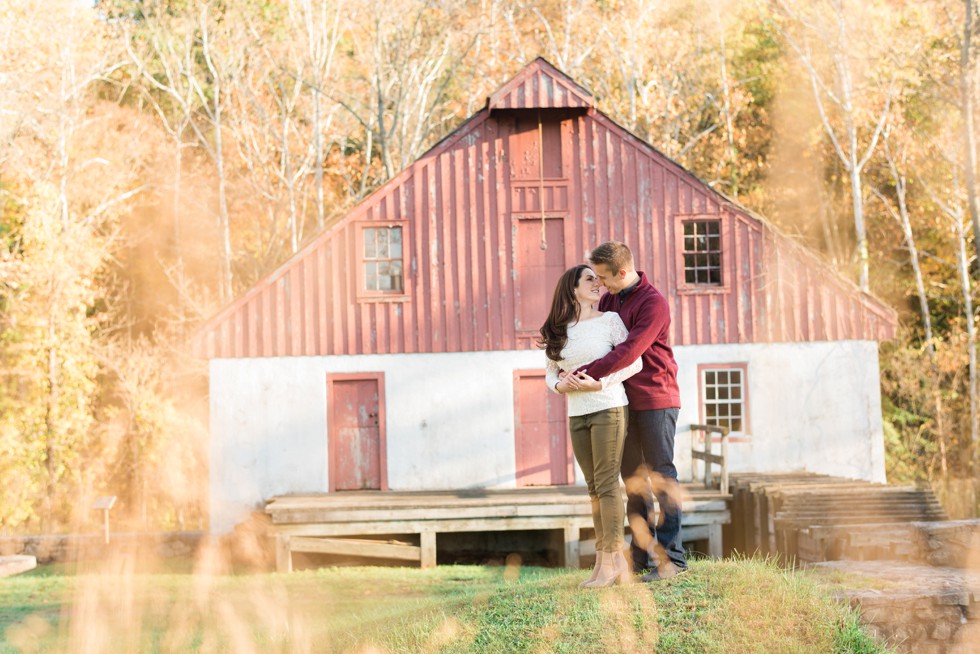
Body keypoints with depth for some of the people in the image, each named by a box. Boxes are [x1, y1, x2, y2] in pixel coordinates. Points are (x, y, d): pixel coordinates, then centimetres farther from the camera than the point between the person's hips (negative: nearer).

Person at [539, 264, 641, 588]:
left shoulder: (609, 320, -1)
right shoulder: (558, 331, 10)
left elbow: (634, 362, -5)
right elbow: (550, 373, 14)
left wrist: (599, 384, -16)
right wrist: (560, 385, -9)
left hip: (608, 408, -5)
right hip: (577, 415, 5)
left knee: (607, 484, -8)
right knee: (594, 488, 7)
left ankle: (611, 561, -7)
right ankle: (605, 559, 10)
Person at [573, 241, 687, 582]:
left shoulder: (653, 303, -15)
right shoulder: (610, 299, 10)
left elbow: (629, 351, -24)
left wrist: (585, 372, -27)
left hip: (656, 399, -8)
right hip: (625, 401, 8)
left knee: (662, 477, -5)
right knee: (632, 478, 9)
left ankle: (670, 556, -3)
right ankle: (641, 553, 15)